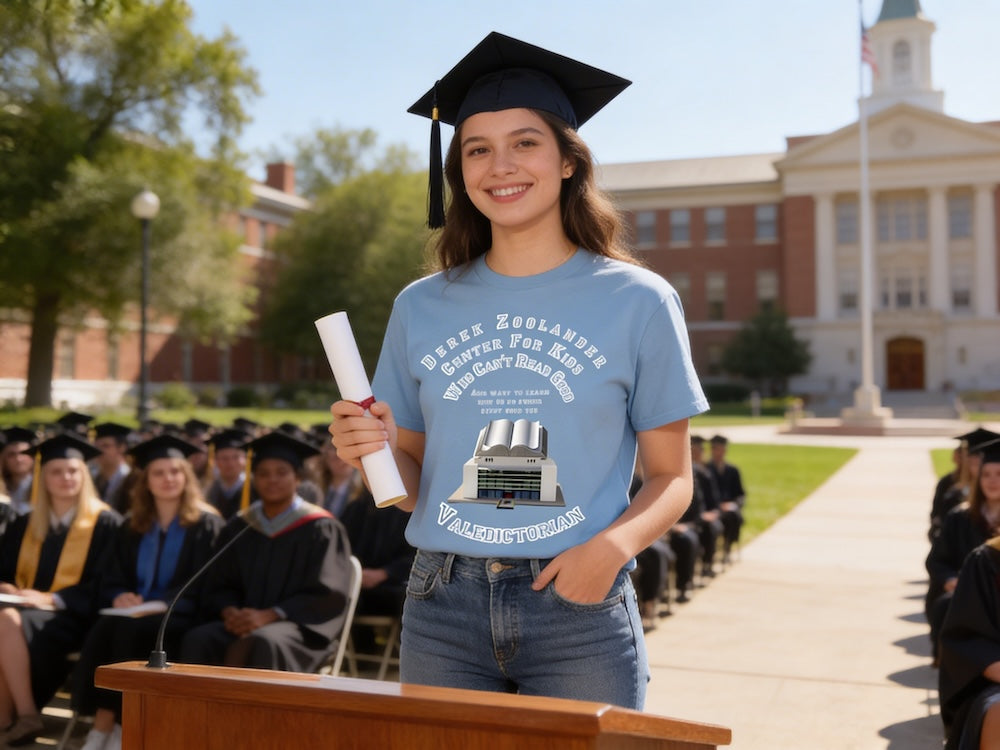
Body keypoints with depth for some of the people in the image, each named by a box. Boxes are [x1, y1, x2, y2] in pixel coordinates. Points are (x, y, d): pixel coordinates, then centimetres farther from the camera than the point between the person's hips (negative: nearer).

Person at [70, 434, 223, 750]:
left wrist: (152, 603, -19)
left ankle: (112, 725, -23)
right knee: (102, 629, -28)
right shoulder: (132, 527, 16)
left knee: (129, 629, -32)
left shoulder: (207, 524, 0)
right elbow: (113, 579, 14)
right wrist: (120, 597, -11)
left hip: (179, 617, -4)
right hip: (136, 613, 4)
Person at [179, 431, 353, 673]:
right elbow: (219, 586, 15)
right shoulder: (238, 528, 14)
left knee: (262, 643, -37)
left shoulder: (321, 530, 0)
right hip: (245, 621, 4)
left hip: (301, 627, -4)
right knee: (197, 640, -26)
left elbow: (326, 595, -6)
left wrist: (268, 615, -17)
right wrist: (229, 611, -9)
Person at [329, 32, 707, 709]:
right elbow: (412, 482, 12)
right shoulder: (421, 309, 5)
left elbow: (671, 478, 1)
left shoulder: (637, 301, -1)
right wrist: (375, 454, -9)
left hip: (579, 608, -2)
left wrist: (616, 543, -17)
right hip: (444, 609, 2)